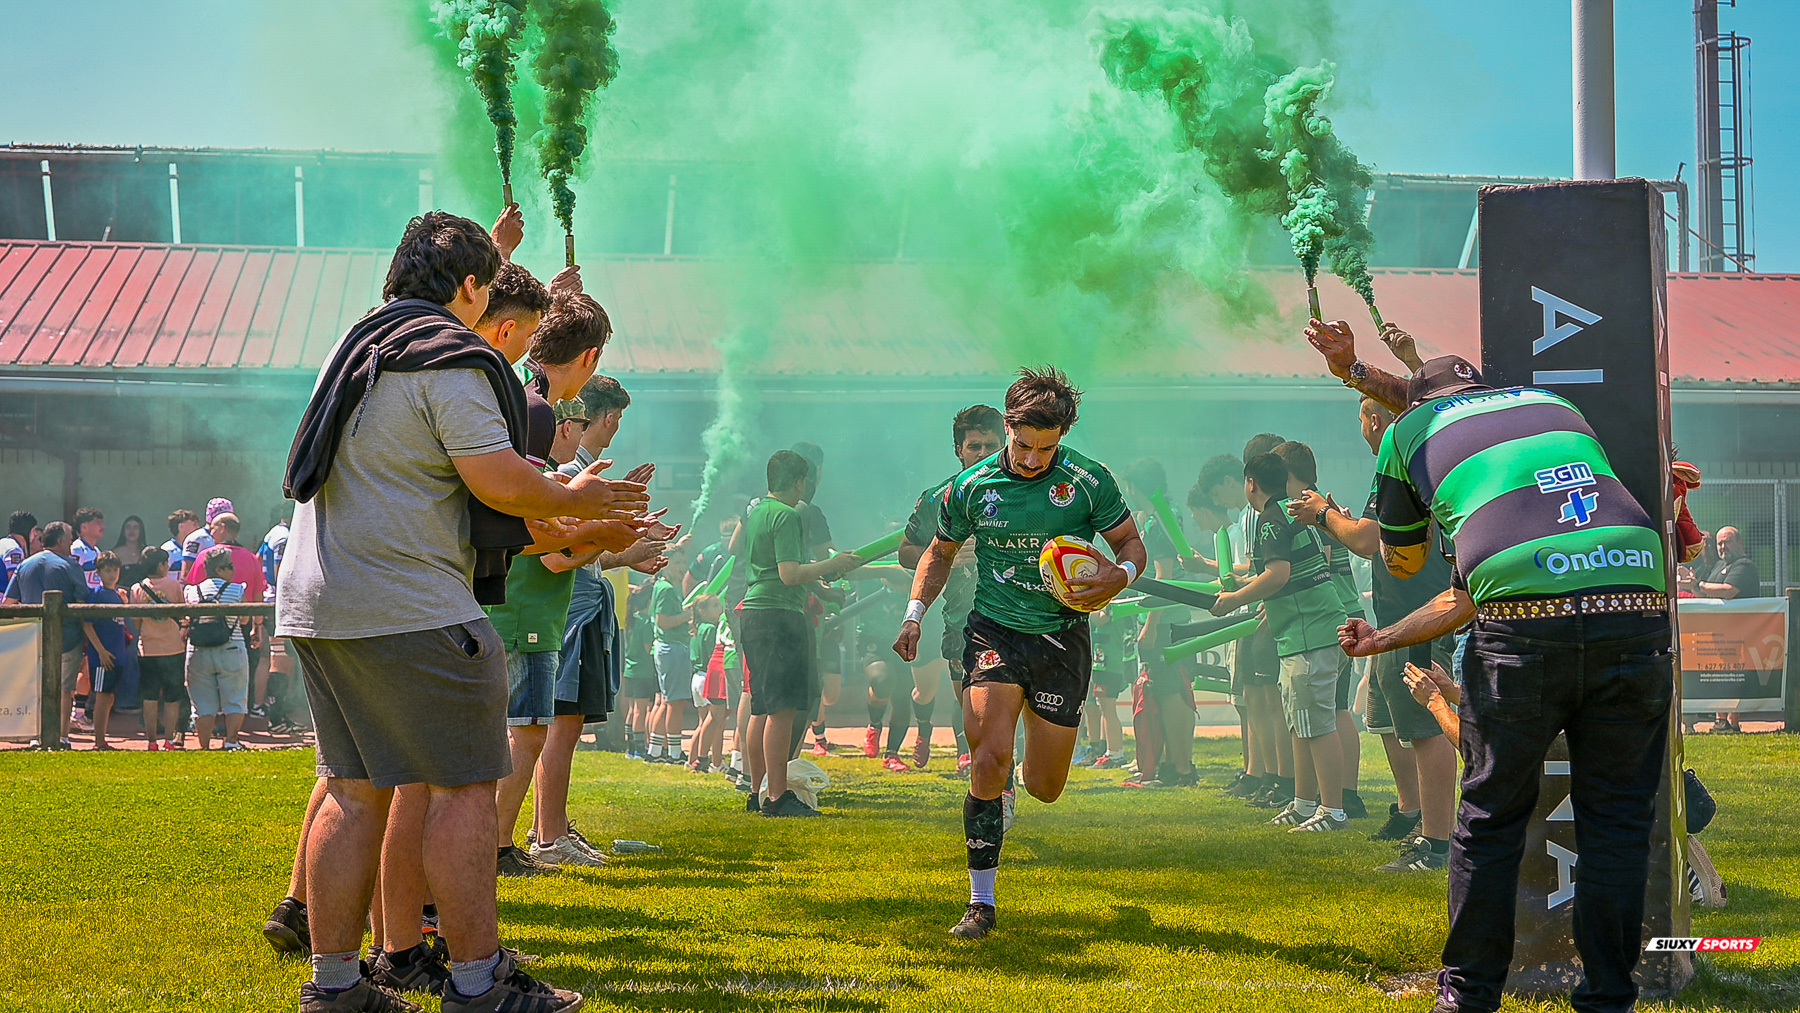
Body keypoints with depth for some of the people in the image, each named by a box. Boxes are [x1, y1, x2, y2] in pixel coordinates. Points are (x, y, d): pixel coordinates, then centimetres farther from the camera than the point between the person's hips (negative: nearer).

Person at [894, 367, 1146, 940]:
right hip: (994, 632, 0)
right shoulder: (972, 488, -2)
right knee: (990, 759, -20)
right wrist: (914, 614, 2)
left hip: (1062, 638, 1)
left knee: (1043, 786, 5)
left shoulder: (1089, 482, -6)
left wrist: (1120, 576, -18)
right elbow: (941, 553, 15)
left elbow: (1131, 543, 5)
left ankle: (1003, 785, 46)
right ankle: (981, 903, -10)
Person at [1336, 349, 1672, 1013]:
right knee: (1618, 819, 12)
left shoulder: (1409, 432, 20)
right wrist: (1382, 641, 40)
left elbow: (1401, 562, 37)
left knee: (1491, 815, 13)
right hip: (1636, 602, 3)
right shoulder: (1554, 404, 31)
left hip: (1525, 628, -3)